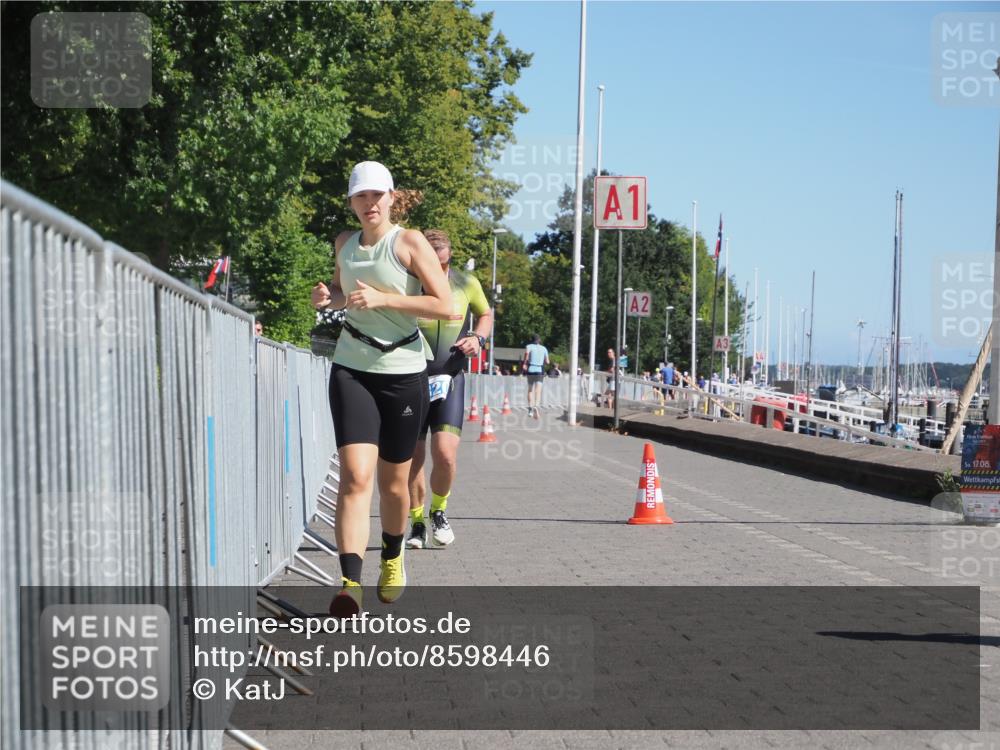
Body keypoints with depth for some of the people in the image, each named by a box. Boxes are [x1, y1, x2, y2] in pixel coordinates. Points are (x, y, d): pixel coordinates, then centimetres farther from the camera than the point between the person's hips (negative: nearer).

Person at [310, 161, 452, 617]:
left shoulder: (409, 243, -6)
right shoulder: (345, 243, 8)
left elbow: (444, 305, -12)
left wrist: (383, 298, -19)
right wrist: (330, 298, 4)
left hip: (403, 373, -2)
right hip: (352, 370, 2)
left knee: (393, 481, 10)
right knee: (356, 474, -16)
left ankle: (392, 558, 39)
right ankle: (350, 585, -21)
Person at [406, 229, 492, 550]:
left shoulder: (466, 284, -1)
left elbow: (486, 314, 18)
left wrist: (478, 338, -2)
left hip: (449, 379, 1)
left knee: (445, 455, -13)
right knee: (413, 458, 1)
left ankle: (438, 511, 14)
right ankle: (417, 523, 21)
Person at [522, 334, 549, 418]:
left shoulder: (529, 346, 4)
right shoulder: (544, 349, 11)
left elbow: (527, 352, -20)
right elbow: (547, 362, 11)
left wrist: (524, 363, -12)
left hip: (531, 370, 0)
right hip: (540, 370, 0)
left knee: (530, 390, 15)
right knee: (538, 390, -9)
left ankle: (530, 409, 14)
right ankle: (536, 406, -34)